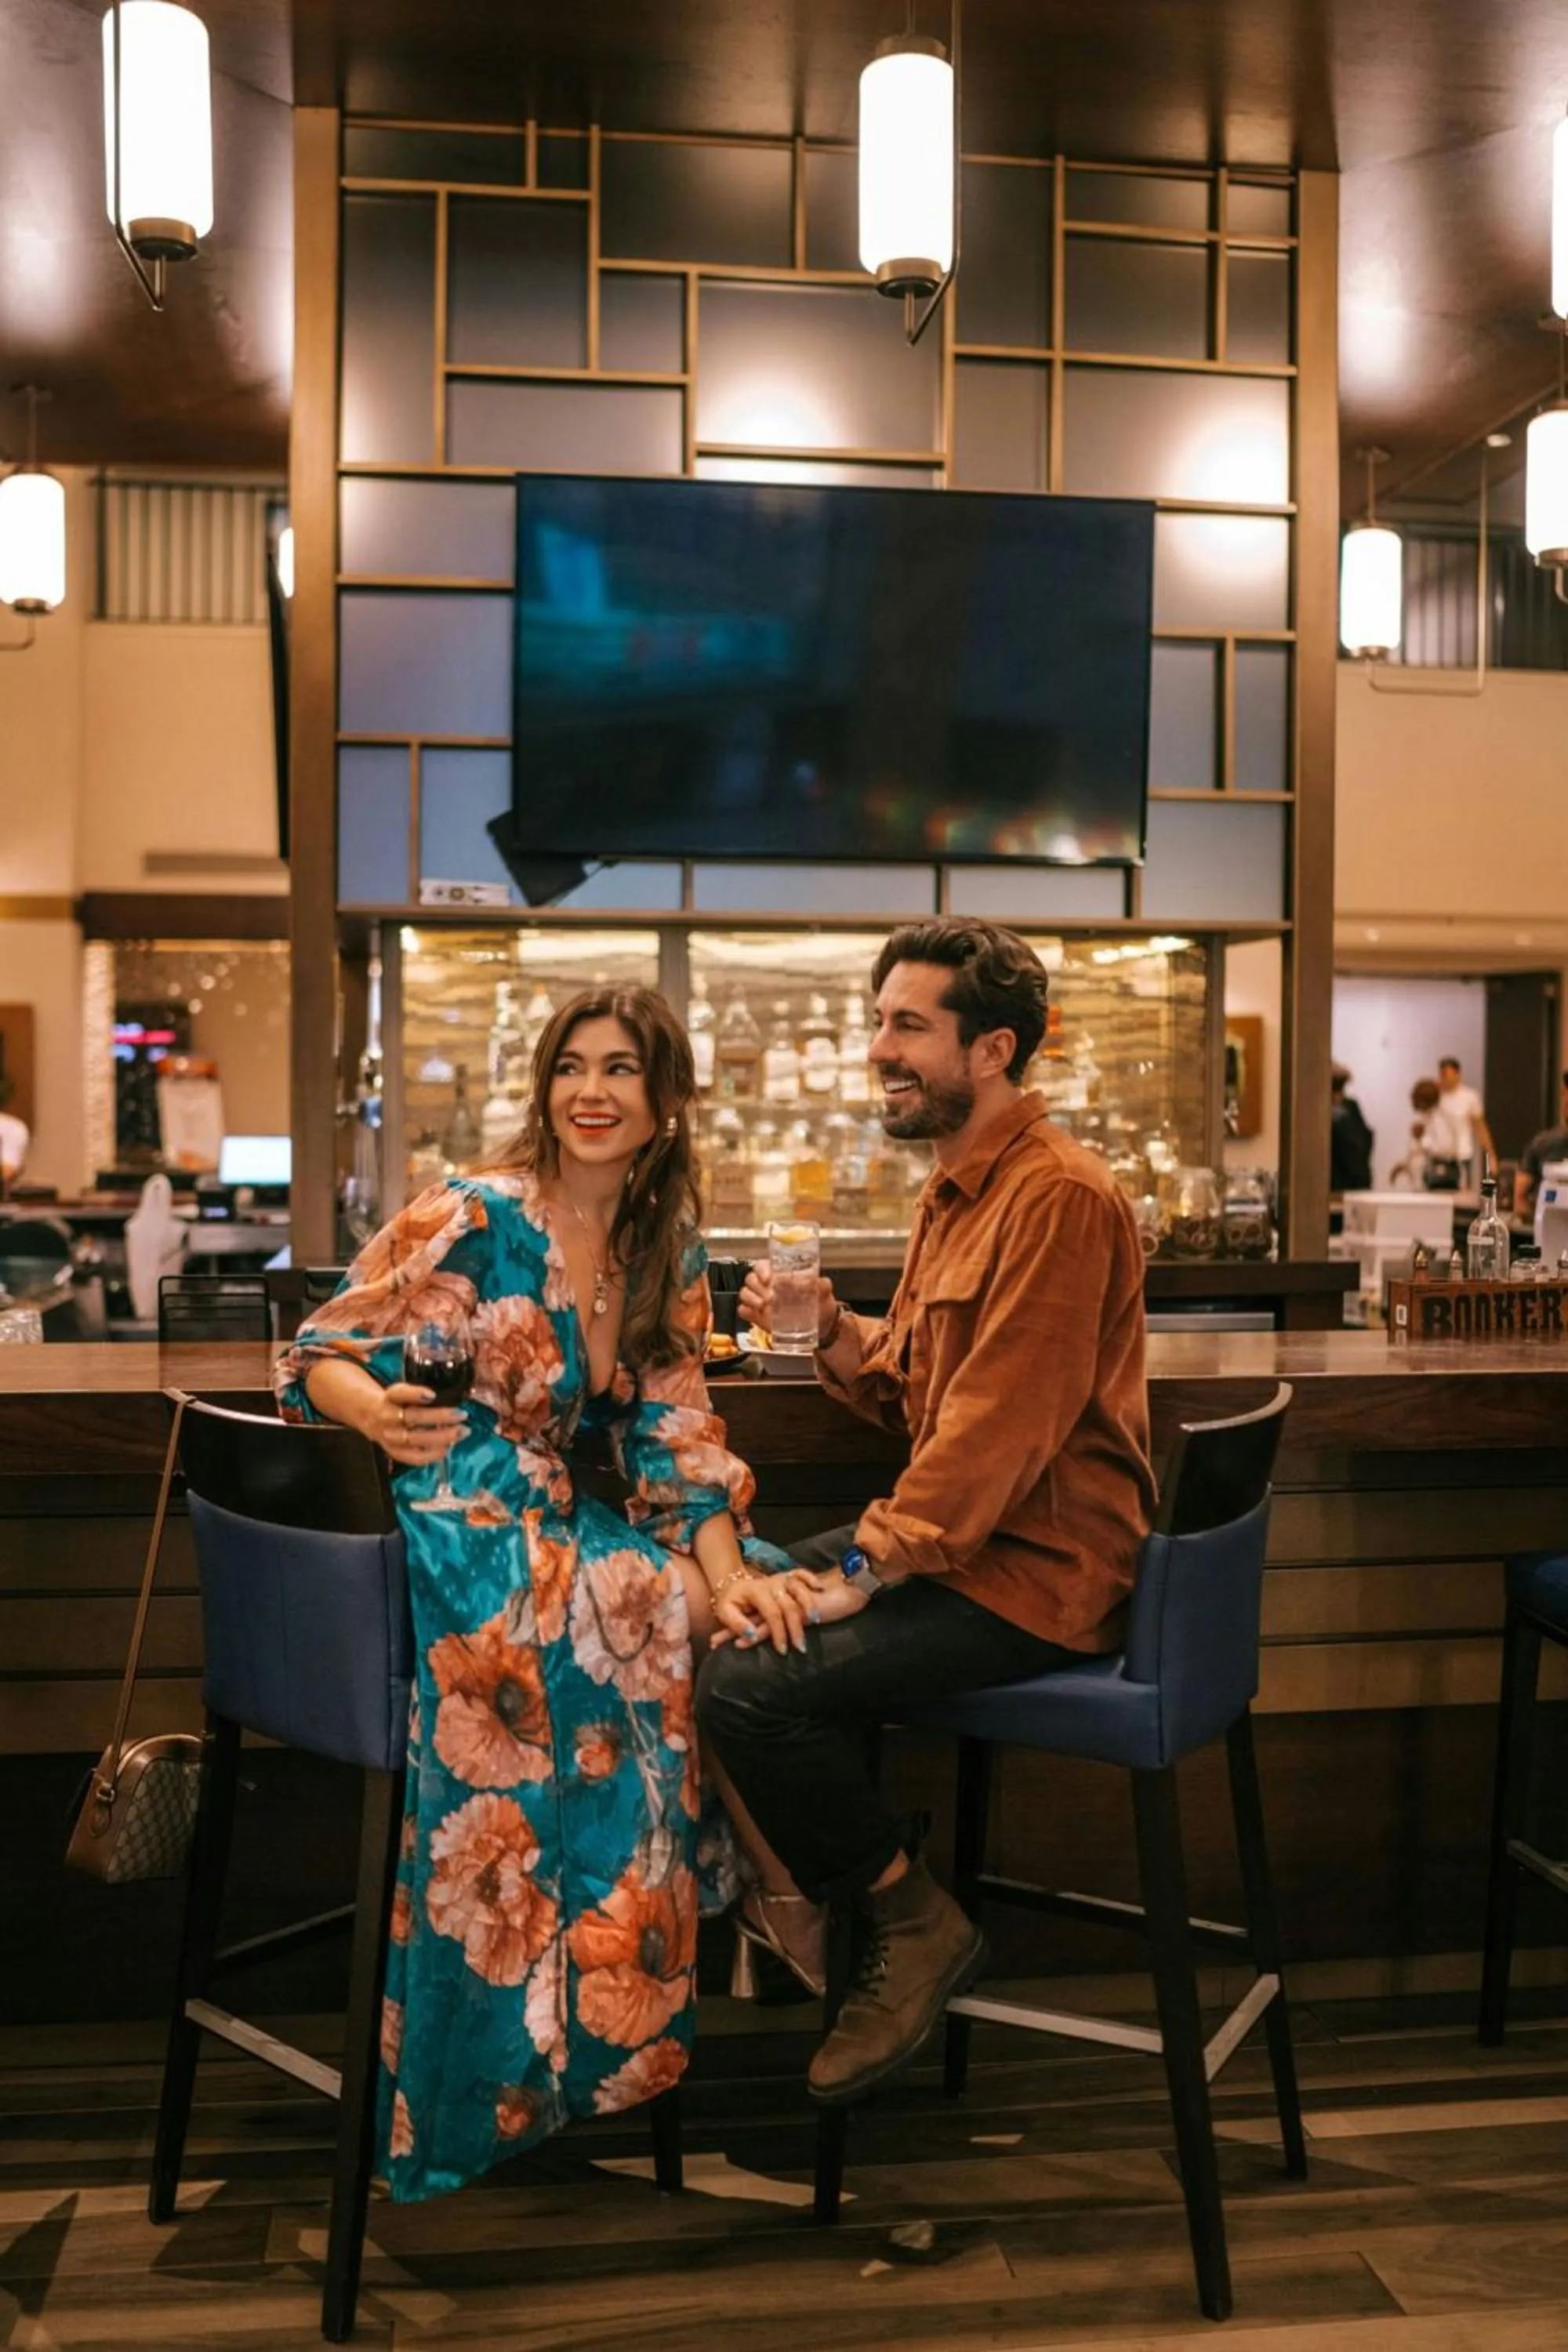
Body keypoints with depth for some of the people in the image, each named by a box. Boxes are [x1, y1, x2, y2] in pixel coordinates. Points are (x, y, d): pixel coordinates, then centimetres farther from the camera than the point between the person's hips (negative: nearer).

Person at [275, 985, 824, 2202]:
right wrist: (379, 1414, -33)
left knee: (779, 1611, -9)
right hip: (456, 1535, -6)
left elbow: (677, 1433, 6)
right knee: (669, 1622, -24)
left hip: (562, 1529, 7)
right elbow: (319, 1352, -10)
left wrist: (729, 1577, -9)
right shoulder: (471, 1216, -11)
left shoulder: (669, 1252, 8)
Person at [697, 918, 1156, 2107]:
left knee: (750, 1685, -20)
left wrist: (864, 1573, -21)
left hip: (1037, 1571, -10)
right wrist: (831, 1331, -2)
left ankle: (915, 1921, 3)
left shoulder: (1058, 1197, -19)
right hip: (950, 1537, 10)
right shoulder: (957, 1186, 13)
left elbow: (1001, 1425, -24)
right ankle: (823, 1878, 20)